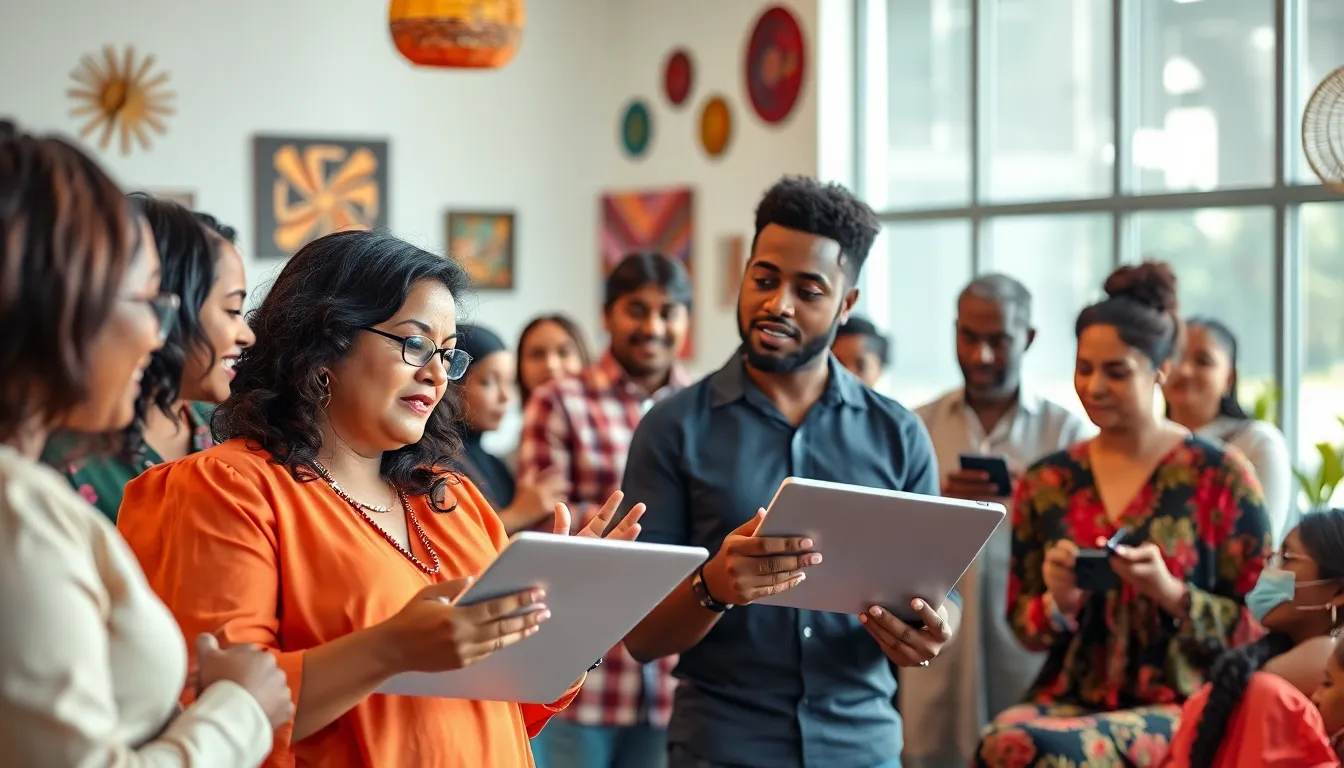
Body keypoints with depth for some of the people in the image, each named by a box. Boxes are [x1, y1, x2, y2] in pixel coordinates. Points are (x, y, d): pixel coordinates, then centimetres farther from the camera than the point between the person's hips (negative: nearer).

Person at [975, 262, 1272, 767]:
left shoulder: (1219, 477, 2)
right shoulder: (1046, 482, 11)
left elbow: (1257, 626, 1)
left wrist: (1170, 592, -16)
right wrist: (1058, 603, -7)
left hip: (1182, 707, -3)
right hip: (1069, 699, 3)